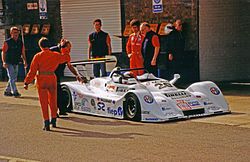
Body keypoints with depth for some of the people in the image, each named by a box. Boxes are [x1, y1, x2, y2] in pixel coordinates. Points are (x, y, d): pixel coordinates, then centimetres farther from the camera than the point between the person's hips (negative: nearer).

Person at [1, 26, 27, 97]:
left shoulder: (20, 42, 8)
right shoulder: (7, 42, -7)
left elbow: (22, 53, 12)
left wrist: (25, 61, 0)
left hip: (16, 63, 6)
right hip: (9, 63, -6)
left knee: (14, 78, 10)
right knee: (12, 78, -9)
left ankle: (7, 91, 21)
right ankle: (15, 92, -11)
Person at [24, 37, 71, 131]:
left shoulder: (38, 56, -8)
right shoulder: (56, 55, 0)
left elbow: (32, 71, -8)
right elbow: (67, 57, 17)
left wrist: (27, 83, -3)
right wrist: (64, 49, 29)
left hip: (41, 80, -3)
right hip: (52, 79, 3)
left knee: (44, 102, 4)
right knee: (53, 101, 18)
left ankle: (46, 123, -1)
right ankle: (54, 121, 28)